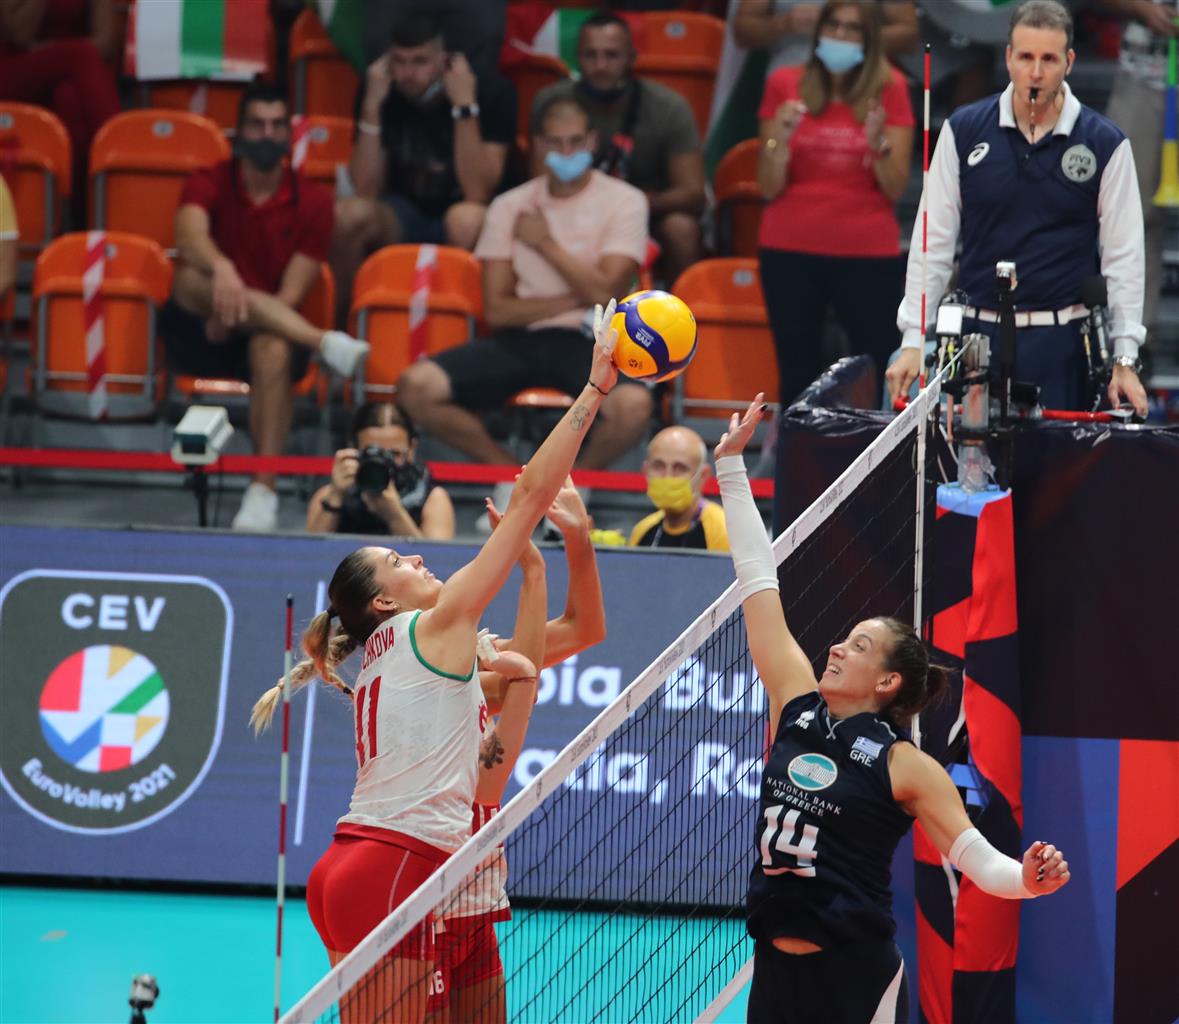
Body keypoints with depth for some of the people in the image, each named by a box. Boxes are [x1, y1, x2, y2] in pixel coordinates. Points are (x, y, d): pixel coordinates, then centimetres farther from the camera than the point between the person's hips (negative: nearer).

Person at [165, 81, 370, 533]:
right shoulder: (209, 184, -1)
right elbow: (190, 236, -26)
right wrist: (220, 267, -48)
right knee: (193, 278, -34)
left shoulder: (311, 201, 1)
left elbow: (291, 294, -5)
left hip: (272, 329, 0)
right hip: (197, 334, 0)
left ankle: (263, 493, -41)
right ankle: (325, 343, -44)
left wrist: (235, 317, -22)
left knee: (274, 348, -38)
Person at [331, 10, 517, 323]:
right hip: (402, 217, 3)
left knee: (467, 218, -38)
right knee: (349, 213, -30)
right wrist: (372, 106, -23)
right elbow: (366, 191, -15)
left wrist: (465, 107, -29)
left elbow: (477, 194, -23)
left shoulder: (491, 93, -15)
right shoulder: (386, 93, -8)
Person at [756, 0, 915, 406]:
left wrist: (878, 142, -20)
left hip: (869, 253, -1)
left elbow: (896, 188, -3)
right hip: (790, 251, 1)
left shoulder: (889, 88, 1)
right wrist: (780, 137, -16)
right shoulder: (785, 85, 2)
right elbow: (769, 187, 0)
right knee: (798, 372, 2)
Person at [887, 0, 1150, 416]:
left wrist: (1124, 360, -2)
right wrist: (913, 341, 1)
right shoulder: (963, 131, 4)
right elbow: (933, 241, 6)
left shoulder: (1105, 144, 1)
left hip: (1064, 340, -1)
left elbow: (1123, 256, 3)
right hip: (979, 334, 1)